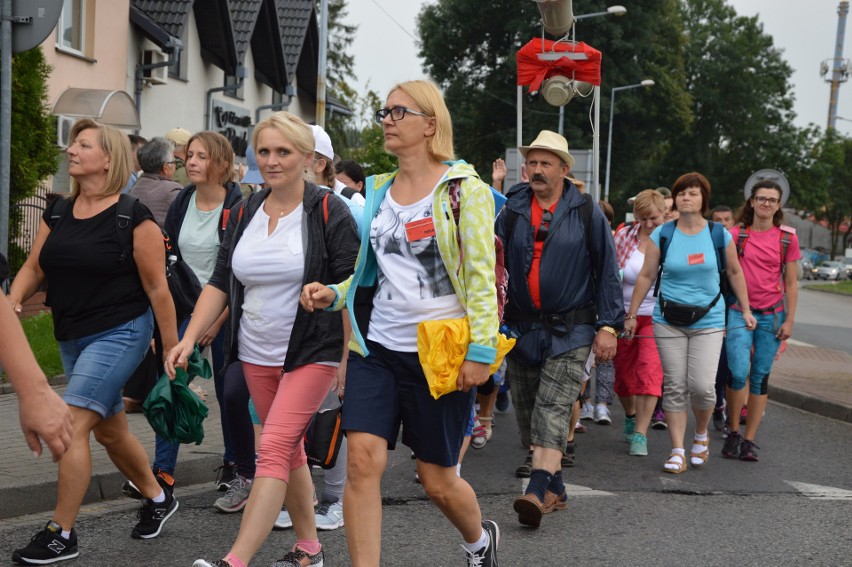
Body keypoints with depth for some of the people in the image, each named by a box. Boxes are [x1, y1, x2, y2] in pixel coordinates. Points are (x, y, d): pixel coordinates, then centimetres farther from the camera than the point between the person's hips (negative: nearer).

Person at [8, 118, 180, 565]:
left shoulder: (132, 217, -13)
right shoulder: (58, 213, 6)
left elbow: (157, 287, -12)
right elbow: (33, 269, 9)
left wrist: (173, 351, -10)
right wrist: (12, 304, -11)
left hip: (119, 333, -8)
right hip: (71, 337, 8)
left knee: (73, 424, -15)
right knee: (109, 430, 18)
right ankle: (158, 499, 39)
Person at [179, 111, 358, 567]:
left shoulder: (329, 212, -9)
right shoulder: (245, 213, 7)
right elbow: (220, 282, 9)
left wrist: (351, 359, -14)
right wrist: (189, 339, -1)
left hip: (312, 353, -6)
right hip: (256, 354, 6)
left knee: (274, 449, -13)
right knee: (289, 449, 14)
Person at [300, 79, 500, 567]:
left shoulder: (464, 188, -6)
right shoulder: (379, 191, 11)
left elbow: (482, 276, -11)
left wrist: (481, 350, -17)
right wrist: (333, 294, 0)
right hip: (378, 347, 5)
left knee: (438, 480, 7)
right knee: (363, 459, -11)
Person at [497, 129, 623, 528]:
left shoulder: (587, 212, 0)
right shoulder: (512, 211, 6)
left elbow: (607, 271, 1)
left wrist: (608, 326, -5)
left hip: (569, 332, -4)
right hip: (521, 329, 4)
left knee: (552, 411, -15)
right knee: (527, 415, 8)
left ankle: (537, 491, -24)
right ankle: (555, 489, 20)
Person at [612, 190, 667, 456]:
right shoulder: (624, 236, -1)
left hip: (656, 316, -3)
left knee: (649, 372, -14)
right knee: (623, 371, 13)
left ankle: (640, 434, -9)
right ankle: (631, 416, 40)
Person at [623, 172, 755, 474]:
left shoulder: (719, 234, 1)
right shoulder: (662, 234, 0)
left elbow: (734, 272, 13)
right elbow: (646, 276, 5)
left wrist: (745, 309, 13)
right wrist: (631, 314, 5)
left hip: (708, 320, 0)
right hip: (669, 321, 1)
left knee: (702, 386, -10)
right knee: (674, 387, 1)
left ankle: (701, 434, 20)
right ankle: (677, 452, 9)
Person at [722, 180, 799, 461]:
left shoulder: (787, 238, 3)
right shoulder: (736, 234, 1)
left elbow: (791, 282, 6)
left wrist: (789, 320, 0)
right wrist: (721, 313, 1)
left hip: (771, 314, 1)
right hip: (739, 312, -1)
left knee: (760, 376, 4)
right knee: (739, 372, -15)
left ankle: (749, 439, 12)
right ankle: (733, 431, 5)